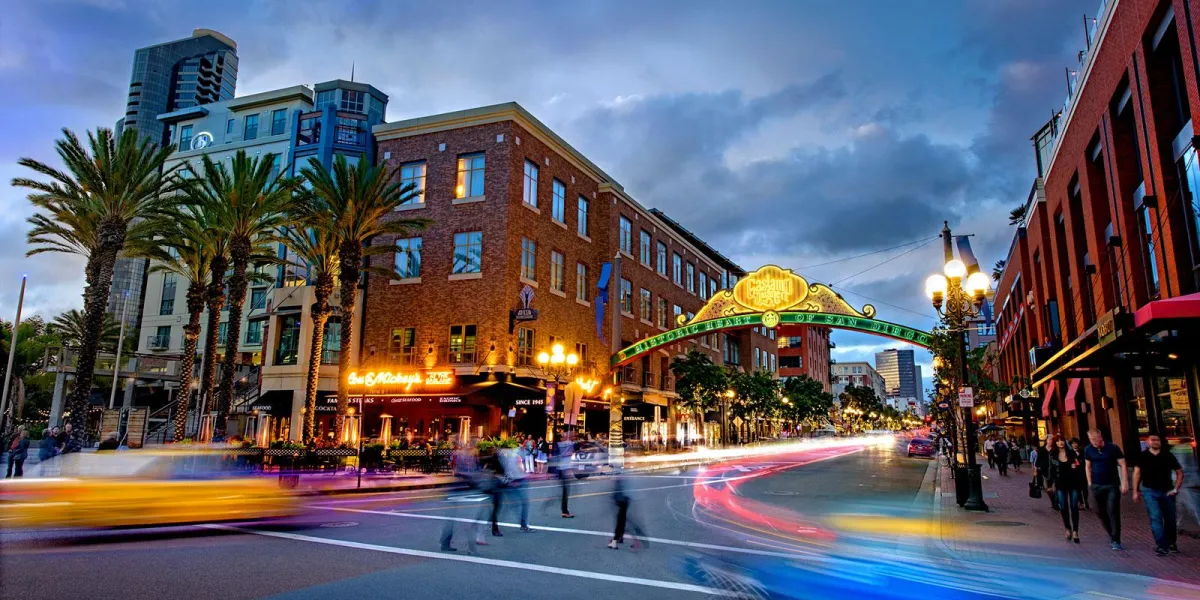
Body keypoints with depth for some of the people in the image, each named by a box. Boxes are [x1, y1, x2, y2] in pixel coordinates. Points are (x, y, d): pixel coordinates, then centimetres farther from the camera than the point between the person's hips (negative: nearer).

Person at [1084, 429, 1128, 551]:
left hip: (1112, 486, -4)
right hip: (1097, 486, 4)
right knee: (1101, 512, 9)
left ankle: (1116, 541, -3)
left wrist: (1124, 483, -13)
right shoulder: (1088, 450, 1)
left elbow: (1122, 465, -8)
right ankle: (1112, 534, 29)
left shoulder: (1113, 448, -9)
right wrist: (1090, 482, 8)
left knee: (1113, 512, -7)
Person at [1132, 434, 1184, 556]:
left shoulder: (1168, 455, -1)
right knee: (1155, 518, -12)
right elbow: (1137, 473, 4)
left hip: (1167, 492, 2)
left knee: (1170, 519, 12)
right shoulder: (1142, 456, -2)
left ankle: (1171, 543, 32)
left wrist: (1175, 489, -3)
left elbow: (1179, 472, 6)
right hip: (1150, 492, -2)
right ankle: (1161, 545, -10)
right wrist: (1136, 491, 2)